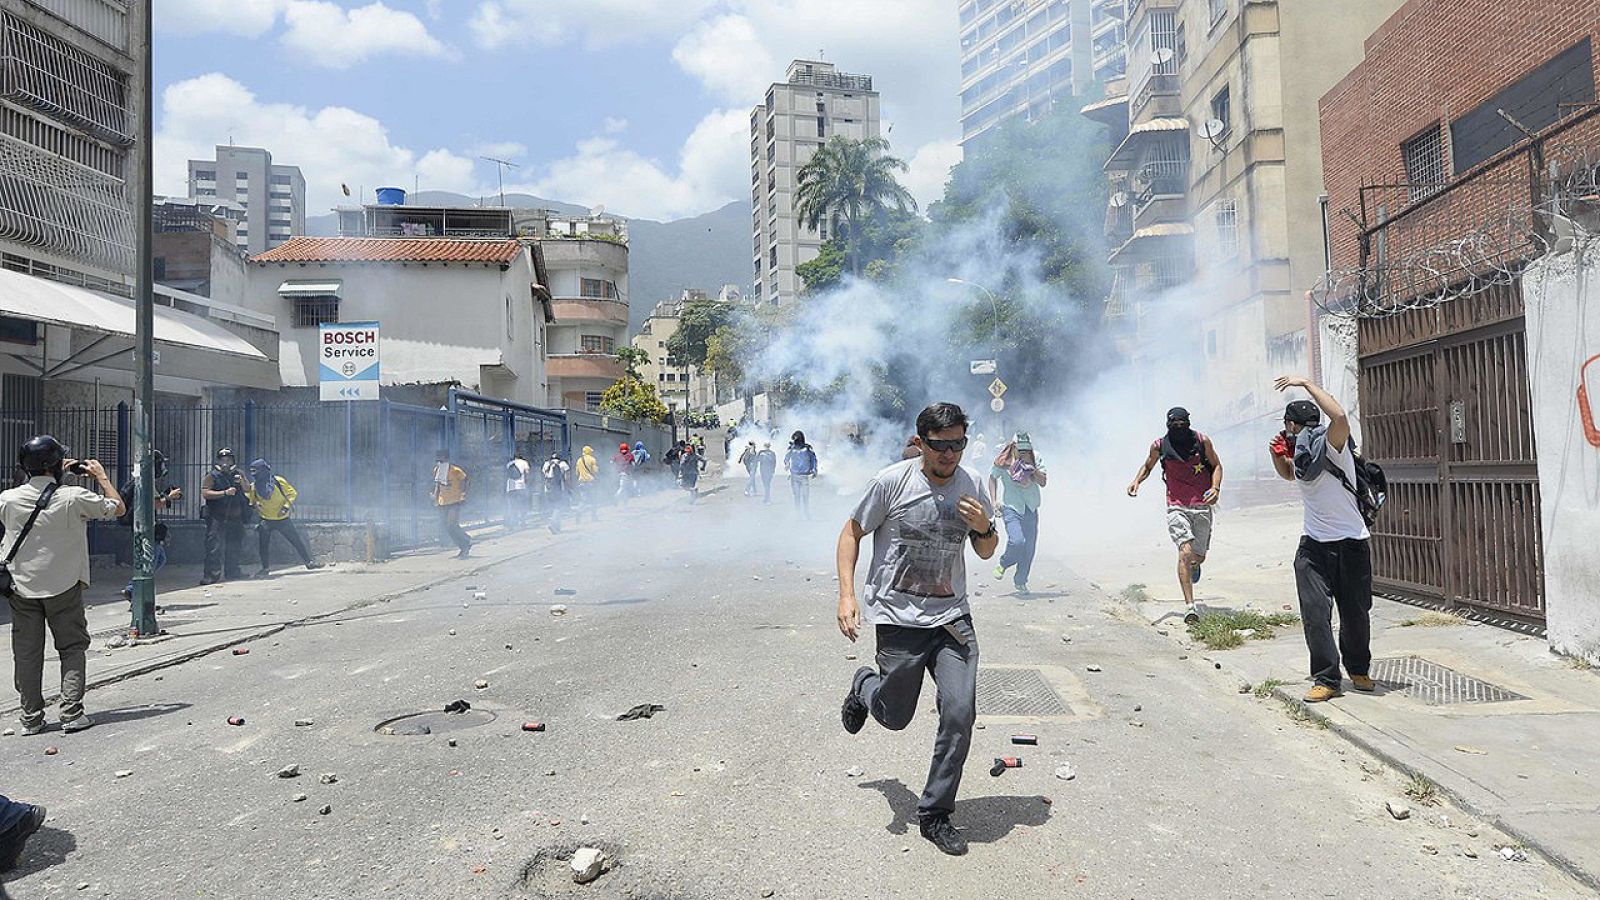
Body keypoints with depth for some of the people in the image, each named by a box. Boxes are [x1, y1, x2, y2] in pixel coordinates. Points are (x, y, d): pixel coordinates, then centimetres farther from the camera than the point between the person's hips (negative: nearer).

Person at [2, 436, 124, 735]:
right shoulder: (74, 497, -15)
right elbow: (118, 508, -2)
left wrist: (58, 475, 21)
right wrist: (101, 475, 8)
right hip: (64, 587, -3)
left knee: (27, 654, 10)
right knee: (72, 649, 7)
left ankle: (31, 718, 15)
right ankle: (72, 713, 2)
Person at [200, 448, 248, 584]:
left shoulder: (238, 475, 15)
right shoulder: (211, 476, 0)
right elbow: (205, 493, -12)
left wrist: (241, 482, -6)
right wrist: (225, 492, -21)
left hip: (235, 519, 5)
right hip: (217, 518, -5)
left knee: (235, 547, 11)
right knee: (214, 547, -11)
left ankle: (232, 572, 23)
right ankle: (211, 575, -11)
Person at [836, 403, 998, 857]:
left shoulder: (972, 486, 1)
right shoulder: (891, 482, -11)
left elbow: (986, 552, 13)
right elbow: (852, 532, -1)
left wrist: (984, 528, -10)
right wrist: (847, 593, -12)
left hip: (952, 616, 3)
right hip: (898, 616, -3)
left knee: (960, 712, -8)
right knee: (894, 716, 8)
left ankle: (935, 814, 11)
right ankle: (865, 687, 46)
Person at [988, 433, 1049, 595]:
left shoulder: (1036, 458, -1)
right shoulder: (1003, 461, -6)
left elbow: (1043, 482, -6)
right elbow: (992, 478, 9)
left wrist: (1031, 466, -19)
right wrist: (994, 501, 4)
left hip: (1031, 508, 3)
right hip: (1011, 507, -3)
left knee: (1030, 547, 6)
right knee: (1017, 542, -22)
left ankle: (1020, 581, 25)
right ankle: (1003, 564, 10)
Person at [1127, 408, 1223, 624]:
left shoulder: (1202, 441, -1)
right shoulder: (1159, 446, -2)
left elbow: (1216, 465, 11)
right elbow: (1148, 466, 16)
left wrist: (1216, 488, -6)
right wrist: (1136, 481, -3)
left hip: (1202, 507, 2)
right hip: (1177, 507, -2)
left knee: (1199, 556, 12)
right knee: (1185, 552, -21)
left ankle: (1194, 564, 53)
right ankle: (1189, 605, -19)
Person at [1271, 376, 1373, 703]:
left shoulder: (1332, 448, -14)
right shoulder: (1301, 454, 8)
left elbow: (1340, 416, -36)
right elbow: (1288, 474, 32)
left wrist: (1306, 382, -29)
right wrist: (1278, 455, 11)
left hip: (1351, 544, -5)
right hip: (1313, 545, 5)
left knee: (1355, 614, 9)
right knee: (1315, 611, -7)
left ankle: (1358, 670, 31)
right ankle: (1326, 679, -2)